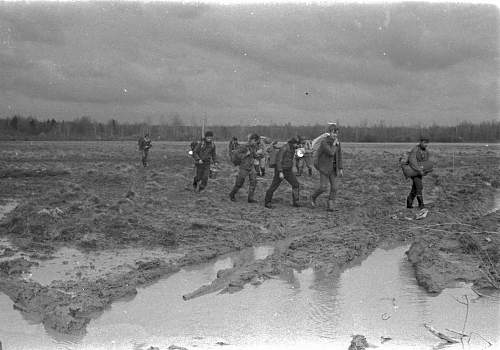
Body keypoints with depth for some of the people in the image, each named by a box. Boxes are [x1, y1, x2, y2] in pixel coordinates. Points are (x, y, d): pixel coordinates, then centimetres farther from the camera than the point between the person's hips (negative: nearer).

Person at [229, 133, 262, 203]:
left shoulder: (254, 147, 3)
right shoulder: (244, 147, -17)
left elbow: (256, 156, 14)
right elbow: (236, 154, -18)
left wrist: (259, 153, -7)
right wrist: (246, 154, -23)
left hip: (251, 167, 6)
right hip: (244, 168, -6)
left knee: (253, 182, -4)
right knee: (239, 183, 5)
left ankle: (250, 198, 3)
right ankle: (232, 194, 28)